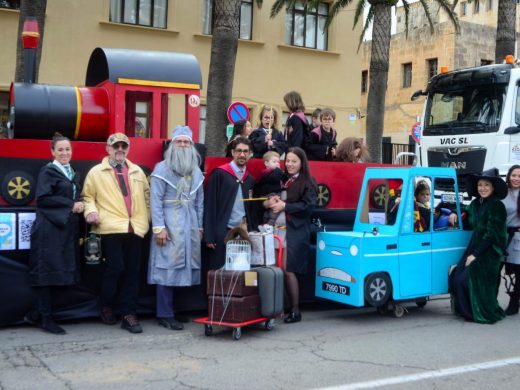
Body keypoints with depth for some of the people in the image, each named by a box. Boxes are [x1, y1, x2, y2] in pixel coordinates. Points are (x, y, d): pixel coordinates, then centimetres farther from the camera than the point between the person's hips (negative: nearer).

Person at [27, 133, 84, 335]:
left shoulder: (73, 173, 18)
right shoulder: (48, 171, -3)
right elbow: (42, 198, -13)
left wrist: (79, 205, 1)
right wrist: (71, 205, -13)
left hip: (68, 229, 7)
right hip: (49, 229, -7)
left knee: (62, 271, 6)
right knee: (48, 271, -3)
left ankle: (40, 312, 17)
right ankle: (46, 318, 4)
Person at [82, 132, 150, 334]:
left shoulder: (137, 171, 17)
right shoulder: (96, 172, 7)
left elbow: (146, 194, 22)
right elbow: (88, 196, 7)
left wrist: (146, 218, 13)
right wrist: (91, 211, -11)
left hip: (135, 228, 4)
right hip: (111, 228, -4)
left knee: (132, 271, 4)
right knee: (115, 267, -9)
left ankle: (129, 314, 11)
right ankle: (106, 306, 16)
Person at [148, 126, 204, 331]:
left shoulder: (196, 171, 15)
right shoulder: (162, 168, -3)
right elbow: (156, 200, -8)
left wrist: (200, 227, 11)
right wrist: (158, 227, -15)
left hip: (190, 226, 6)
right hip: (169, 226, -5)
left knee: (186, 267, 5)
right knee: (167, 268, -5)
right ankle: (165, 315, 0)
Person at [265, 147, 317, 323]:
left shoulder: (307, 183, 2)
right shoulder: (282, 180, 18)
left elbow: (308, 206, -10)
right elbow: (264, 200, 22)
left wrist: (284, 206, -11)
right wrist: (269, 202, -1)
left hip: (296, 231, -5)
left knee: (287, 270, -9)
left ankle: (295, 310, 3)